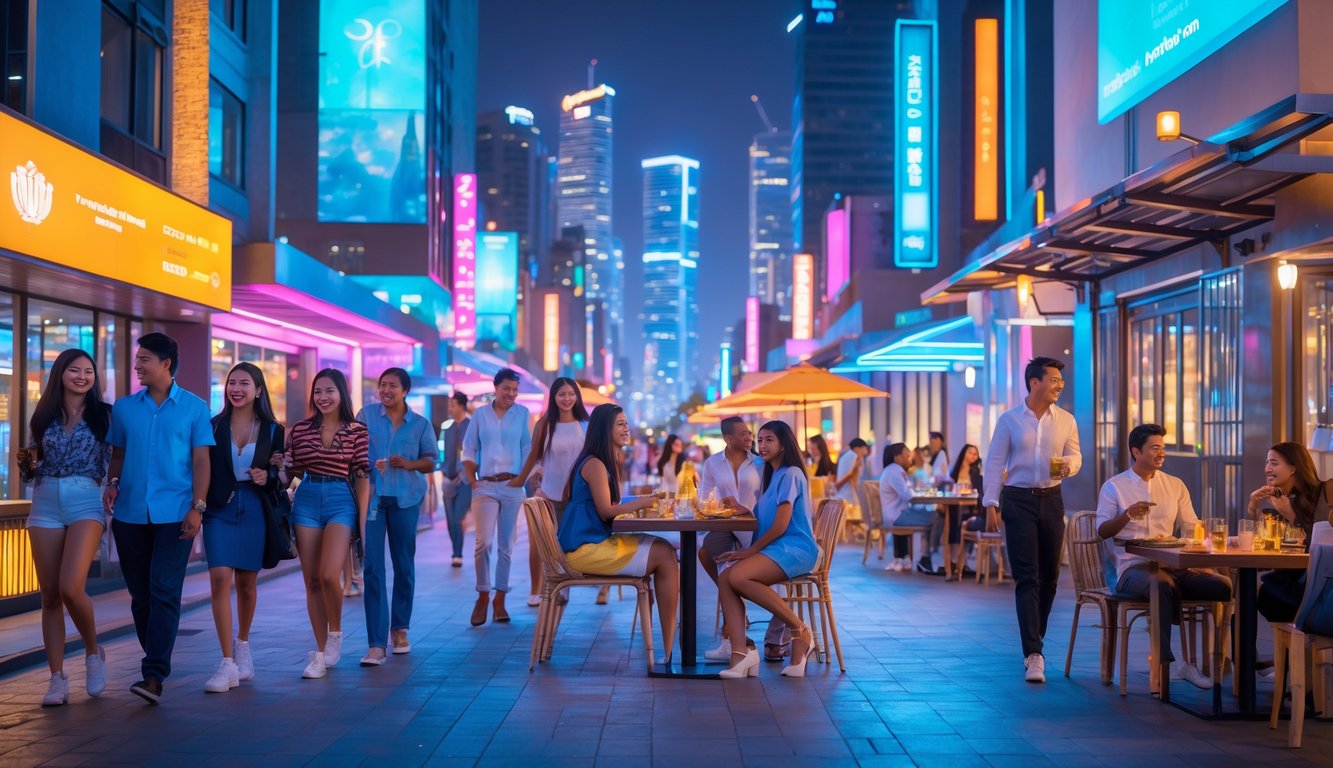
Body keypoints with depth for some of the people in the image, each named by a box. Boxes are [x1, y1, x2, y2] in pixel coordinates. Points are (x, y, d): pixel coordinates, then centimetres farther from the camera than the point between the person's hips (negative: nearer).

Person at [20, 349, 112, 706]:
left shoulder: (104, 415, 3)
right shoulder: (44, 415, 11)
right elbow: (31, 469, 15)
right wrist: (27, 463, -6)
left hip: (85, 504, -3)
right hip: (45, 506, 3)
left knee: (71, 588, -19)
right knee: (50, 595, 3)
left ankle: (93, 651, 8)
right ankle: (58, 679, 10)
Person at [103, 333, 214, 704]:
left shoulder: (194, 407, 3)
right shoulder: (124, 407, 11)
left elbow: (201, 459, 1)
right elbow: (118, 454, 17)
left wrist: (197, 507, -7)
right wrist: (112, 483, -3)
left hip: (174, 514, -4)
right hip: (131, 513, 4)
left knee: (164, 592, -9)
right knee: (140, 594, 8)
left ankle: (154, 675, -11)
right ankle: (155, 658, 24)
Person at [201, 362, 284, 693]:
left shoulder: (273, 430, 4)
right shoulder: (214, 426, 2)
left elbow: (281, 473, 10)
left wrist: (268, 476, -10)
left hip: (254, 509, 1)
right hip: (219, 508, -1)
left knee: (247, 583, 10)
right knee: (220, 578, -14)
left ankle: (242, 645, 36)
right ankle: (228, 665, -13)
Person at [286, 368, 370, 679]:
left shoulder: (357, 431, 1)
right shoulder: (301, 429, 7)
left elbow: (362, 478, 0)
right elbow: (292, 472, 11)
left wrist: (363, 521, -3)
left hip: (341, 501, -3)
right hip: (306, 501, 3)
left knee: (328, 575, -19)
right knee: (311, 580, 4)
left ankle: (335, 633, 9)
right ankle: (321, 652, 14)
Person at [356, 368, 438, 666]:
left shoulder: (421, 424, 6)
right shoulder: (366, 416, 4)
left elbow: (430, 462, 7)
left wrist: (408, 463, -13)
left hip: (406, 499, 2)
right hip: (371, 497, -2)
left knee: (404, 565, 10)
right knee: (373, 567, -9)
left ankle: (400, 628, 29)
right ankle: (376, 644, -10)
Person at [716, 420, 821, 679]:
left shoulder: (791, 474, -6)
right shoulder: (773, 475, 24)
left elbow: (780, 526, -13)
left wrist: (750, 551, -8)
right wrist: (740, 509, 12)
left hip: (794, 549, -9)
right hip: (775, 550, 9)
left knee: (738, 576, -31)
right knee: (724, 579, -17)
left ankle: (800, 630, -18)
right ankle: (740, 654, -27)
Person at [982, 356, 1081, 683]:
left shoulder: (1065, 420, 6)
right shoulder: (1009, 420, -1)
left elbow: (1075, 455, 10)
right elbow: (995, 462, 0)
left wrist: (1068, 464, -14)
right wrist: (990, 501, -6)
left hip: (1051, 500, 4)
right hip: (1018, 500, -3)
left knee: (1048, 577, 9)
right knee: (1027, 578, -9)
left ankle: (1034, 643, 27)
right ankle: (1034, 655, -15)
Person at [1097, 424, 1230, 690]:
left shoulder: (1175, 486, 19)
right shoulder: (1114, 486, 8)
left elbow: (1192, 528, 15)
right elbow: (1102, 531, 0)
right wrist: (1127, 515, -18)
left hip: (1172, 567, 5)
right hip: (1132, 568, -4)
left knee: (1222, 584, -22)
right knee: (1163, 584, -40)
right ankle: (1166, 662, -36)